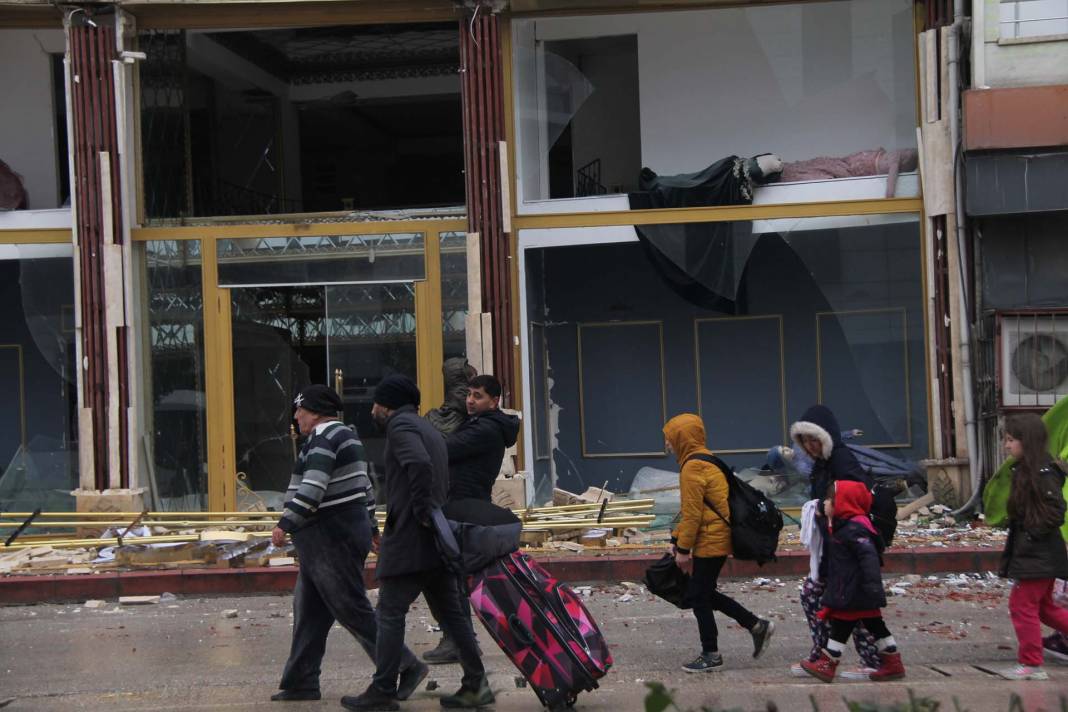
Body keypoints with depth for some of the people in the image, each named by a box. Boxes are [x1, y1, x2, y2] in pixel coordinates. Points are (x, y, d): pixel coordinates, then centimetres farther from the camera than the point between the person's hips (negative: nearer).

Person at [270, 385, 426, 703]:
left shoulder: (324, 437, -14)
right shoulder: (345, 435, 18)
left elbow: (313, 489, -25)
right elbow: (365, 487, 22)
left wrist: (286, 525, -25)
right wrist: (371, 528, 27)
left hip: (332, 538, -11)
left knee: (353, 610, -5)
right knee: (308, 613, 11)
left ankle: (407, 668, -1)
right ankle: (301, 683, 14)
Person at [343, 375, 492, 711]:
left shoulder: (401, 426, -8)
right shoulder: (428, 428, 22)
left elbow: (420, 465, -26)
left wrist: (421, 511, -19)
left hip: (409, 538, -9)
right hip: (437, 538, 9)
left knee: (390, 613, -3)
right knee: (450, 612, 9)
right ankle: (476, 685, 8)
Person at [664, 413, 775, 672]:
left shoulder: (692, 467, -17)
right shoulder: (706, 460, 15)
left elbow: (692, 513, -19)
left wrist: (683, 549, -13)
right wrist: (677, 540, 19)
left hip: (709, 541, -10)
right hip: (716, 538, 10)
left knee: (699, 596, 1)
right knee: (705, 594, 17)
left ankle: (711, 655, 10)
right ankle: (757, 626, 20)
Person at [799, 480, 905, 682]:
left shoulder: (854, 529, -20)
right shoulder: (843, 526, 13)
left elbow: (869, 557, -27)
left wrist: (873, 586, -31)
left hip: (853, 591, -10)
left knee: (840, 626, -2)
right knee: (874, 624, 13)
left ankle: (827, 664, 5)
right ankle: (893, 664, 18)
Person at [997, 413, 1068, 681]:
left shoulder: (1043, 472, -18)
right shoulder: (1024, 470, 13)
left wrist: (1033, 533, -20)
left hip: (1038, 556, -10)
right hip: (1031, 554, 10)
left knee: (1022, 604, -5)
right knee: (1043, 606, 16)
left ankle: (1031, 665, 2)